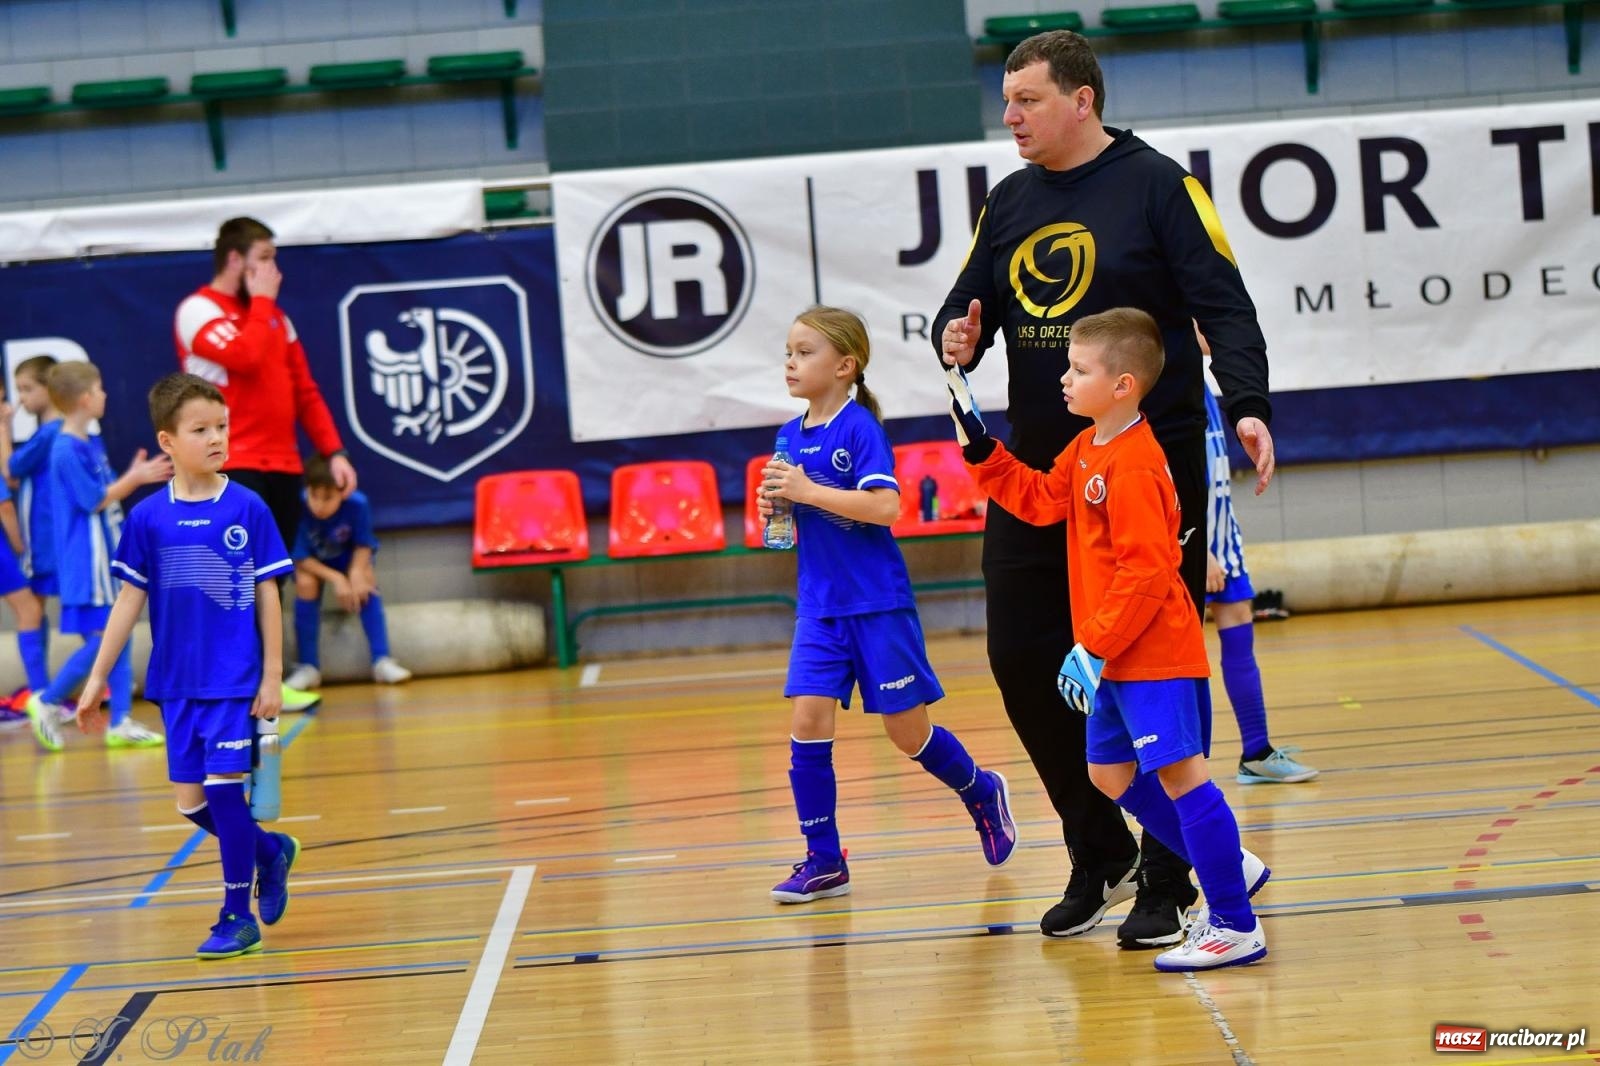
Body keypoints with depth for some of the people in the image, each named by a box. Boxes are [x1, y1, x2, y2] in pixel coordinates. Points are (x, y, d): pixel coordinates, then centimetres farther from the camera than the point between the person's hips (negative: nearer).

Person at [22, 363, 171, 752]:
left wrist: (134, 476, 4)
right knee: (101, 638, -9)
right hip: (86, 559, -9)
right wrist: (135, 479, -9)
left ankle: (121, 723, 9)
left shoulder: (91, 444, 11)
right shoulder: (67, 451, -17)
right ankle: (46, 702, 6)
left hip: (107, 555, 9)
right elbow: (95, 501, -16)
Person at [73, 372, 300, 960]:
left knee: (224, 788, -6)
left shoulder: (248, 509, -5)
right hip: (178, 683, 3)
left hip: (237, 680, -3)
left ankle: (239, 916, 8)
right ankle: (270, 850, 31)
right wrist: (97, 679, 4)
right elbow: (129, 601, 5)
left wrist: (273, 676, -3)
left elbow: (267, 595, 0)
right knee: (190, 800, 4)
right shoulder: (148, 518, -1)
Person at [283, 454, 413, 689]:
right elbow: (301, 559, -25)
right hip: (310, 563, -1)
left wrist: (356, 573, -32)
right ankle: (308, 667, -17)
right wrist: (336, 579, -31)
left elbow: (363, 545, -15)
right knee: (305, 582, -30)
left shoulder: (357, 505, -30)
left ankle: (382, 661, -19)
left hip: (347, 558, 1)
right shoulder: (299, 509, -35)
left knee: (366, 578, -26)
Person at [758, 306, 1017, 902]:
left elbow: (885, 505, -24)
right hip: (820, 605, 6)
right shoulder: (791, 437, 8)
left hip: (878, 603, -6)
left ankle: (983, 795, 31)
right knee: (808, 721, -6)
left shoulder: (859, 427, -12)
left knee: (908, 731, 3)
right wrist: (774, 505, -3)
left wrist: (807, 489, -24)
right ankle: (823, 862, 2)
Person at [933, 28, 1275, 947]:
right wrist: (959, 337, -10)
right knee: (1022, 662, 4)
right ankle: (1101, 854, 23)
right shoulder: (1010, 202, 11)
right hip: (1037, 472, 6)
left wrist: (1247, 407, -27)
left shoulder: (1158, 185, -6)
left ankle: (1168, 882, 13)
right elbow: (970, 302, 14)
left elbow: (1224, 306, -13)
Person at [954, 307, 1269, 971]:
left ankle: (1235, 925, -6)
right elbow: (1041, 500, 22)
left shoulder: (1132, 466, -20)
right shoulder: (1087, 450, 11)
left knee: (1180, 771, -10)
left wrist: (1095, 649, -22)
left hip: (1154, 654, -11)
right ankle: (1231, 866, 27)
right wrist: (980, 448, 13)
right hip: (1118, 656, 11)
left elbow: (1146, 571, -24)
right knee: (1110, 774, 16)